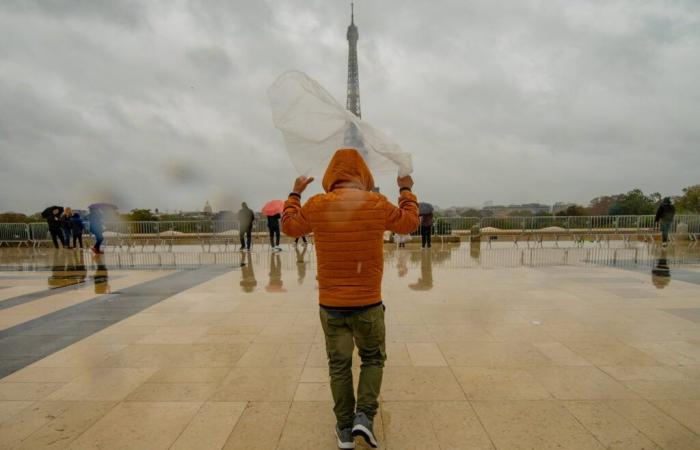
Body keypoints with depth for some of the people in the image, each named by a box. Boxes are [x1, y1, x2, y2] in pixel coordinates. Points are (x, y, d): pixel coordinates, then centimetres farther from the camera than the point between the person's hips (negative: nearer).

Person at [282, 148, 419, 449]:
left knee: (339, 365, 15)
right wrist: (406, 191, 23)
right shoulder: (377, 204, -11)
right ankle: (364, 416, 8)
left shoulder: (316, 205, -7)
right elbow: (409, 223, 8)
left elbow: (289, 226, 13)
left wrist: (295, 194, 26)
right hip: (368, 304, -1)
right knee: (373, 359, 20)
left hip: (330, 305, 2)